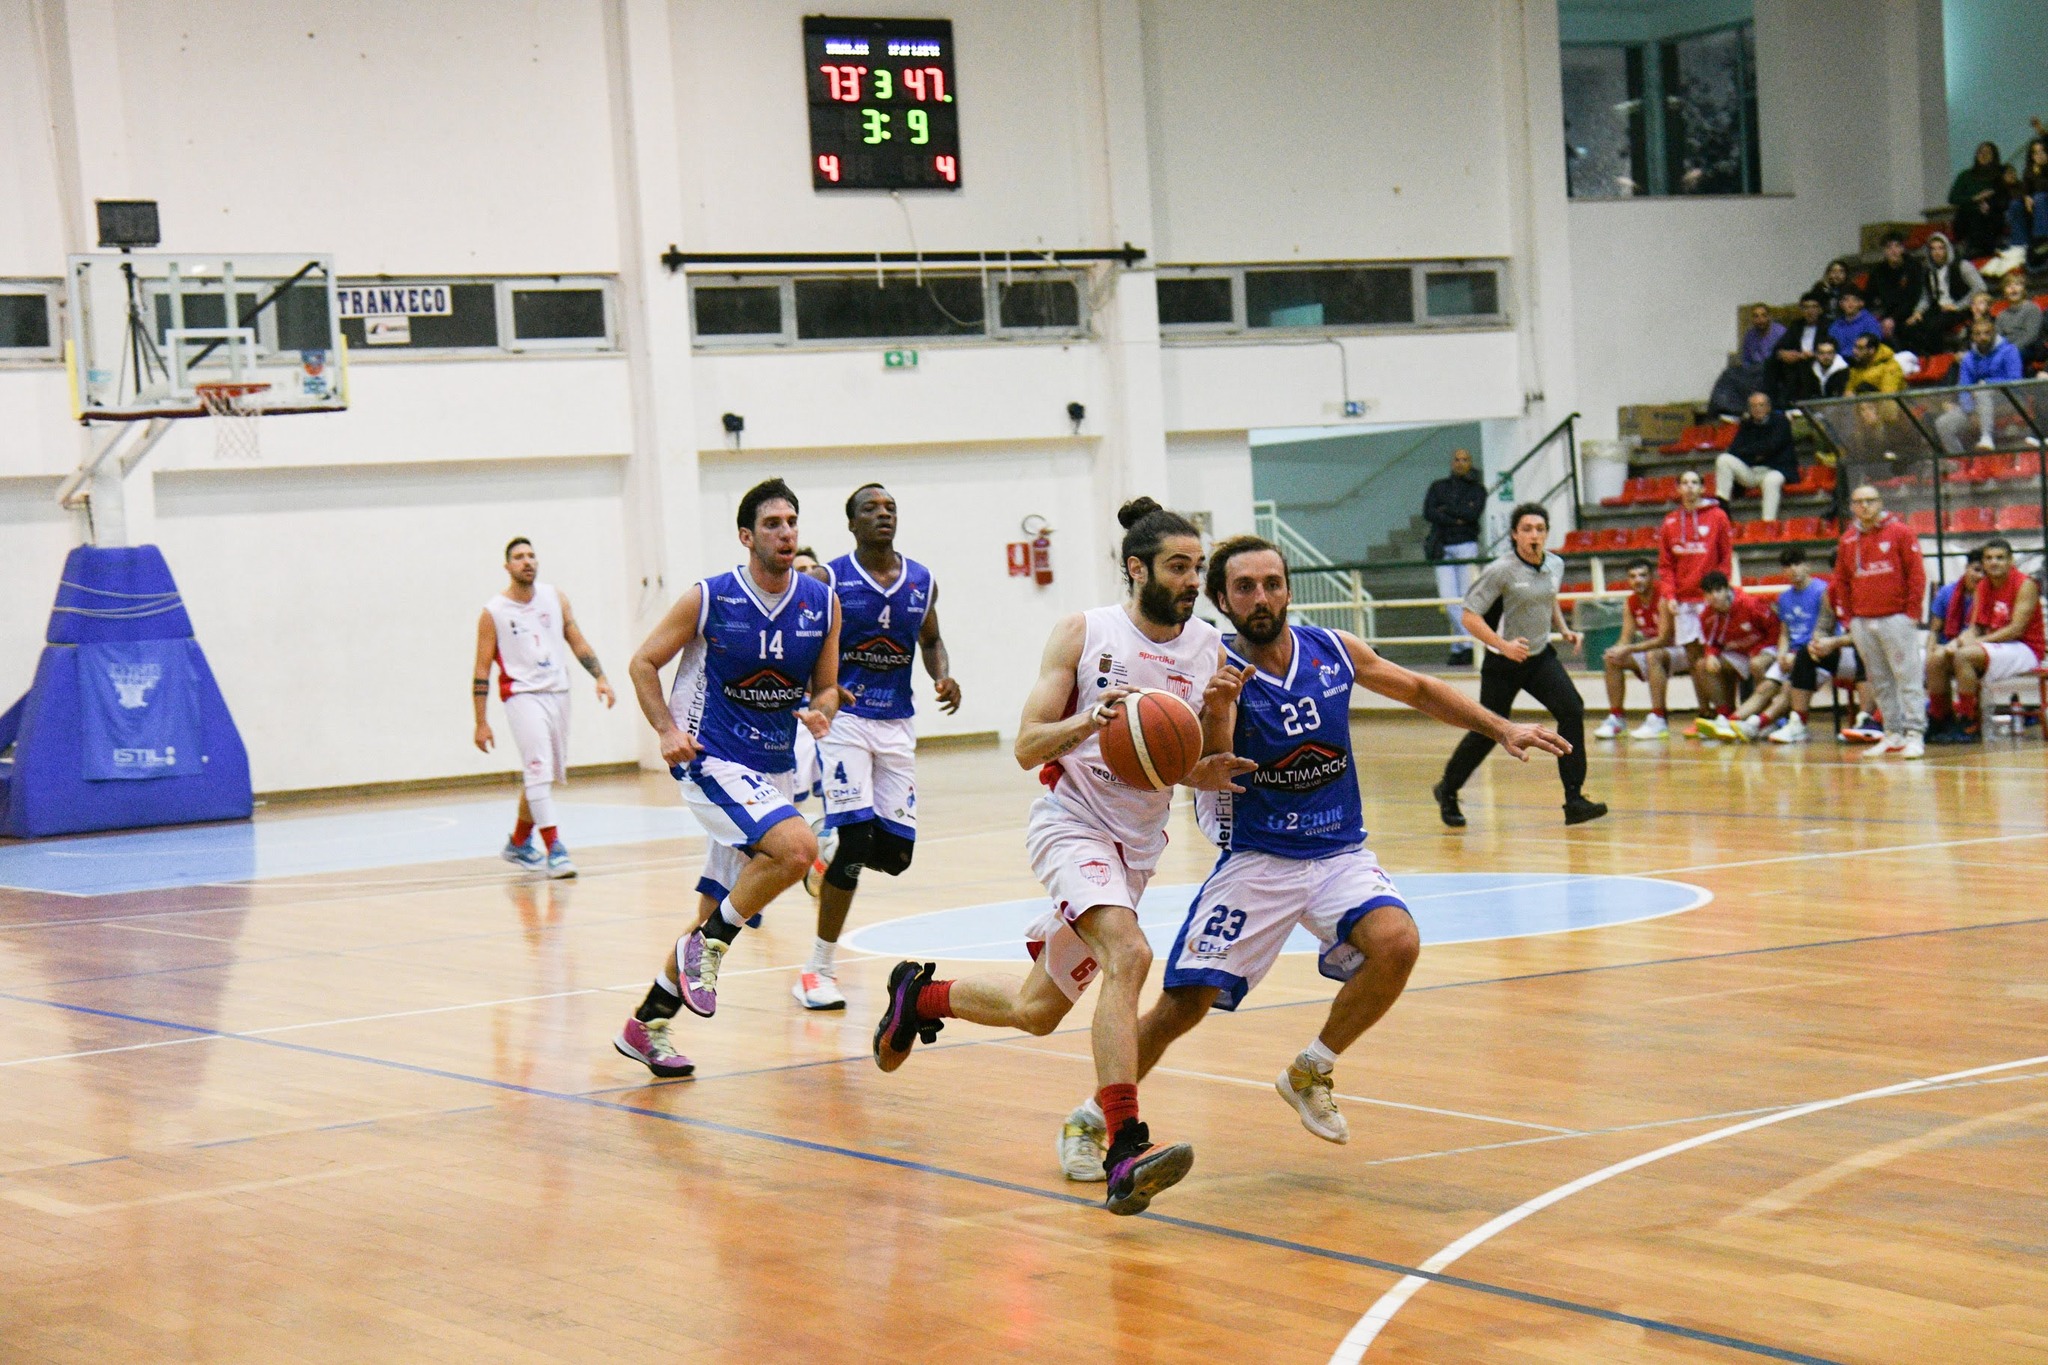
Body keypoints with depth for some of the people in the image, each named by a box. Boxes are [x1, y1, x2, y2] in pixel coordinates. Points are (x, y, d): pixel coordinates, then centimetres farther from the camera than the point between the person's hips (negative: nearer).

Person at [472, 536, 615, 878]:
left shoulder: (555, 597, 7)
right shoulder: (494, 613, -4)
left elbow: (577, 642, 11)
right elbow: (482, 670, -2)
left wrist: (600, 677, -4)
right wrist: (481, 723, -5)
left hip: (558, 693, 5)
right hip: (522, 695, -5)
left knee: (547, 774, 13)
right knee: (539, 769, -18)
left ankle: (518, 844, 29)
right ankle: (554, 849, -19)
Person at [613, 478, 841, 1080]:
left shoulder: (823, 604, 1)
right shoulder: (708, 599, -11)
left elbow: (826, 686, 11)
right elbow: (644, 663, -1)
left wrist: (820, 710, -12)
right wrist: (667, 729, -14)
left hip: (775, 769, 6)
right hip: (712, 760, -6)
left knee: (717, 915, 11)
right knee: (797, 846, -29)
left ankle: (645, 1026, 25)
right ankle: (708, 945, -9)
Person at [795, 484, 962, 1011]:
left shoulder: (922, 582, 6)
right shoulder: (828, 581, -7)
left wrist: (943, 675, 0)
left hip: (896, 726, 5)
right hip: (843, 719, -5)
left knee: (896, 850, 0)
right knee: (856, 837, -16)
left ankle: (828, 849, 36)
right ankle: (818, 971, -5)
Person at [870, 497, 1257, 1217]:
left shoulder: (1210, 651, 3)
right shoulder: (1083, 634, -7)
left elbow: (1213, 774, 7)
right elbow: (1027, 747, -10)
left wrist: (1219, 710, -12)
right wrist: (1088, 720, -28)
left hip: (1139, 846, 6)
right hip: (1072, 823, -6)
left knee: (1036, 1010, 14)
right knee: (1128, 954, -32)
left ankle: (920, 995, 43)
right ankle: (1124, 1152, -36)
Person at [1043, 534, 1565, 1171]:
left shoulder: (1333, 651, -1)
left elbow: (1419, 689, 16)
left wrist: (1501, 727, 10)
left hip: (1340, 853, 3)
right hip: (1255, 858, -3)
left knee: (1397, 943, -24)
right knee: (1184, 1002, -9)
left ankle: (1310, 1072, 1)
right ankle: (1088, 1119, 14)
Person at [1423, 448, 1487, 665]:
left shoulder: (1477, 488, 9)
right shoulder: (1438, 487, 14)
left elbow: (1474, 512, -9)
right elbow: (1428, 513, -1)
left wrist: (1446, 510, -4)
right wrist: (1456, 519, -9)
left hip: (1466, 545, -2)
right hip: (1442, 548, 2)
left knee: (1466, 597, -6)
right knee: (1448, 597, -8)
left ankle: (1461, 646, -3)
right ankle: (1467, 641, -2)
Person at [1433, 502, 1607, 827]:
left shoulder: (1555, 565, 1)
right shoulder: (1501, 571, -18)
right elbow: (1470, 617, -18)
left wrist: (1564, 629, 6)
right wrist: (1504, 645, -27)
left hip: (1541, 656, 5)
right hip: (1503, 662, -5)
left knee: (1571, 710, -16)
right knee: (1488, 732, 4)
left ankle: (1574, 800, -14)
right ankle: (1447, 790, 30)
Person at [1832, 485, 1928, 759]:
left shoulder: (1899, 532, -1)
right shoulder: (1848, 540, 11)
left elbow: (1916, 573, -3)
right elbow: (1841, 581, 16)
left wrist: (1912, 611, -7)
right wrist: (1846, 616, 8)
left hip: (1896, 618, -5)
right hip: (1862, 622, 5)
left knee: (1908, 676, -6)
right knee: (1879, 681, 7)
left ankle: (1915, 734, -6)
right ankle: (1893, 734, 12)